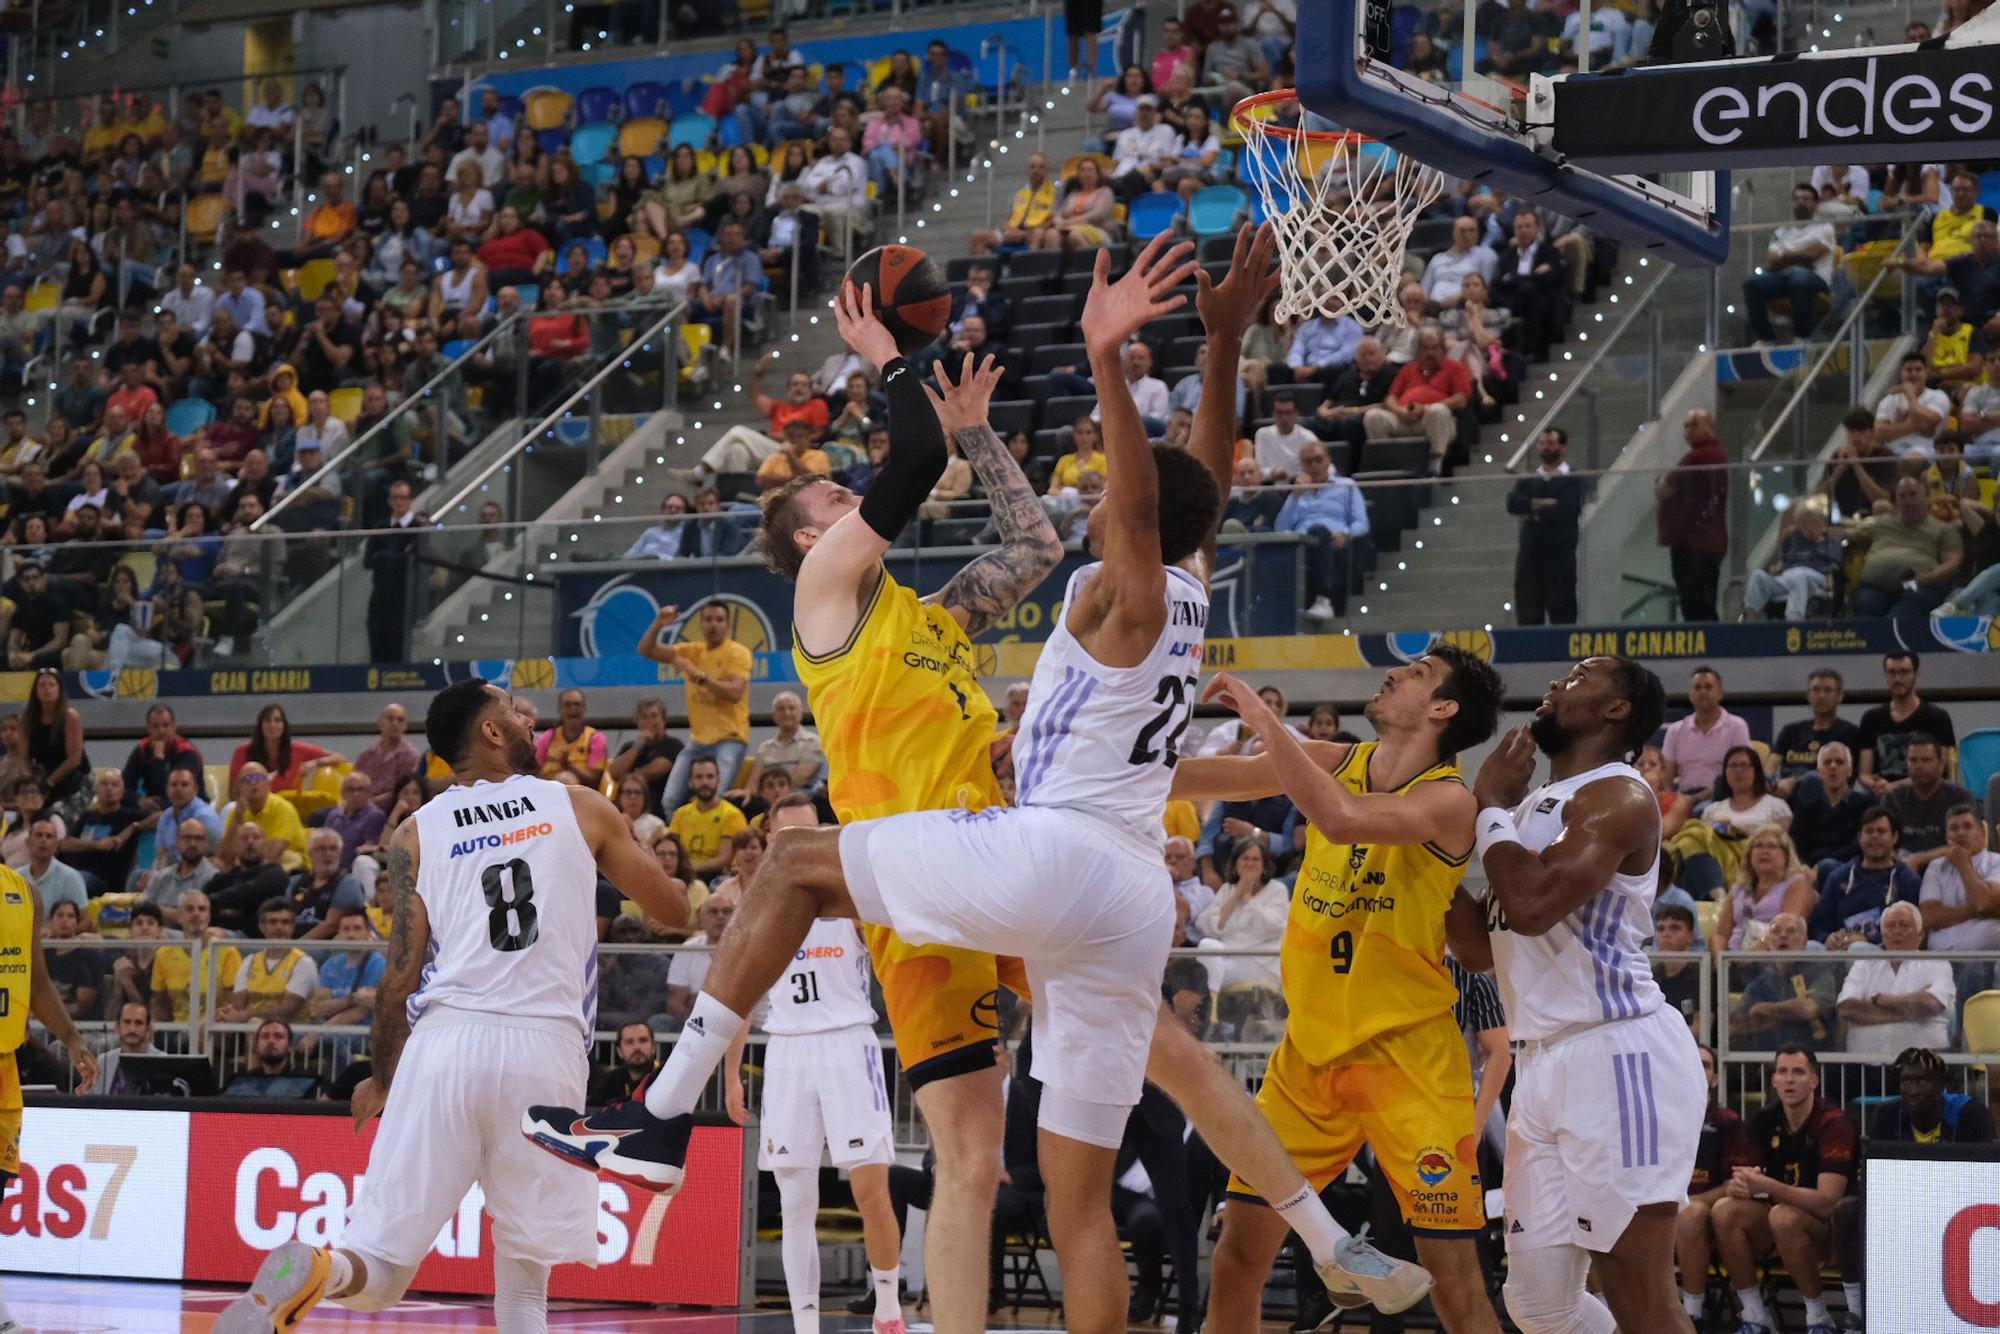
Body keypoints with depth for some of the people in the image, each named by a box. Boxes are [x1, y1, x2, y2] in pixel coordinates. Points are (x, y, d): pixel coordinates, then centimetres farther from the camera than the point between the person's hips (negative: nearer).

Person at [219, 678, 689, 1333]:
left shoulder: (416, 833, 12)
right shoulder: (580, 807, 12)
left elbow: (402, 970, 6)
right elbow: (675, 911, 20)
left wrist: (380, 1078, 20)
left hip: (446, 1036, 1)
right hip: (546, 1044, 0)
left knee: (382, 1268, -1)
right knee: (525, 1248, 18)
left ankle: (313, 1270, -34)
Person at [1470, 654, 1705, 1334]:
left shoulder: (1618, 796, -10)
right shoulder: (1534, 804, 20)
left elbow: (1533, 904, -24)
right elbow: (1488, 946, 24)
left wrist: (1491, 806, -8)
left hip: (1617, 1055, -9)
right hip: (1544, 1065, 9)